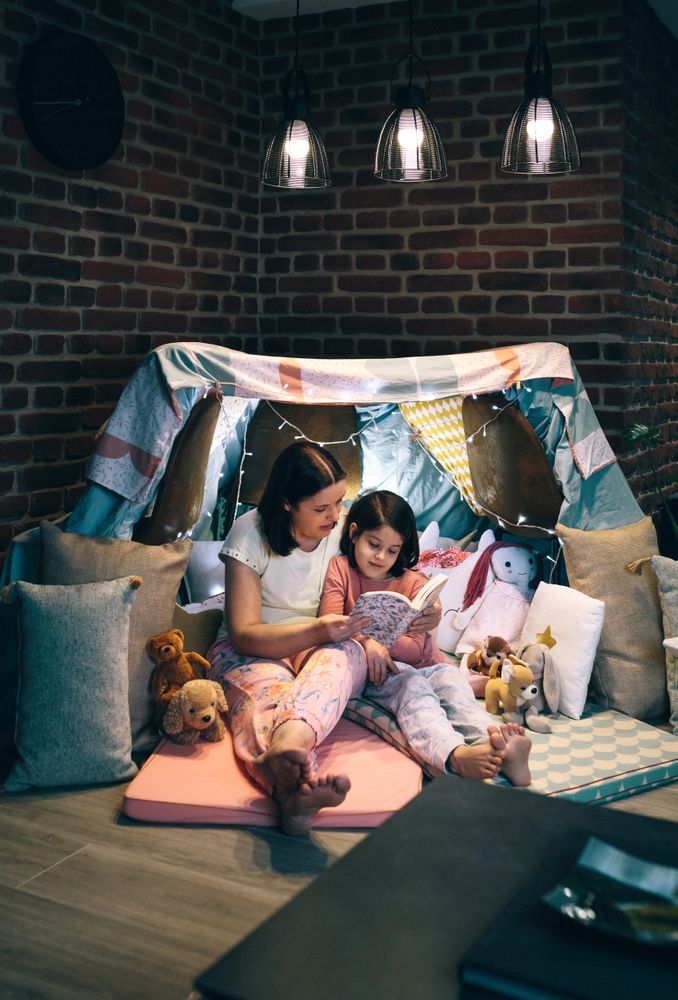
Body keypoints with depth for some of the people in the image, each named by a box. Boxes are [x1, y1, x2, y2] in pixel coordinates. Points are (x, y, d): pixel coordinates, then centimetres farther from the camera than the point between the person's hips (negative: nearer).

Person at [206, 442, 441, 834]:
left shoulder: (346, 529, 0)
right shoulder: (251, 533, -10)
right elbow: (244, 634, -16)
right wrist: (315, 631, -32)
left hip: (326, 647, 2)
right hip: (252, 650, -2)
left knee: (341, 654, -35)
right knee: (269, 693, -38)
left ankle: (289, 742, -69)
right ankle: (293, 791, -72)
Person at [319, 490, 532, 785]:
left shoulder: (413, 583, 8)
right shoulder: (340, 568, 7)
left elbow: (415, 649, -2)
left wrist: (380, 640, -21)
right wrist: (367, 641, -27)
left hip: (422, 665, 3)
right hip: (376, 672, -3)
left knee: (451, 680, -28)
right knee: (410, 684, -33)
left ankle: (496, 745, -58)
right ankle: (453, 754, -64)